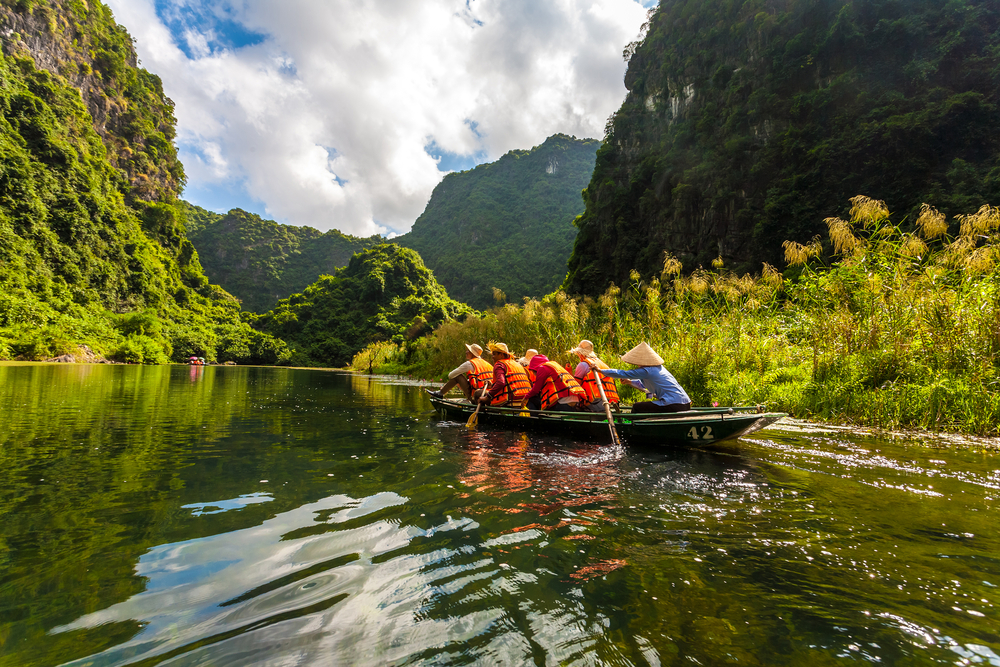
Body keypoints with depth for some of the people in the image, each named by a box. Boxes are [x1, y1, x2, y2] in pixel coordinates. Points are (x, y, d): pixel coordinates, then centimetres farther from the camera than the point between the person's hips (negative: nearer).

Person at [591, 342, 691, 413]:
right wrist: (630, 382, 32)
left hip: (674, 406, -10)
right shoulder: (658, 367, 16)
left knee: (637, 407, 0)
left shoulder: (646, 371, -12)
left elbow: (622, 374, -7)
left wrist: (600, 370, 0)